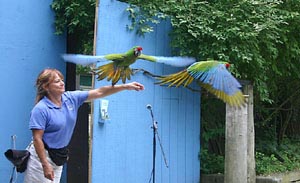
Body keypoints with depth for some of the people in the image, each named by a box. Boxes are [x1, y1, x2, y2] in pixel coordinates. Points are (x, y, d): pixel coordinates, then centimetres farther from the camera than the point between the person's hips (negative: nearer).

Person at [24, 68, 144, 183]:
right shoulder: (40, 109, -17)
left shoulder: (71, 98, 0)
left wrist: (126, 86, -9)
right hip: (41, 155, -7)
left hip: (59, 156, 7)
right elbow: (37, 139, -19)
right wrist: (45, 165, -23)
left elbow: (99, 92, -1)